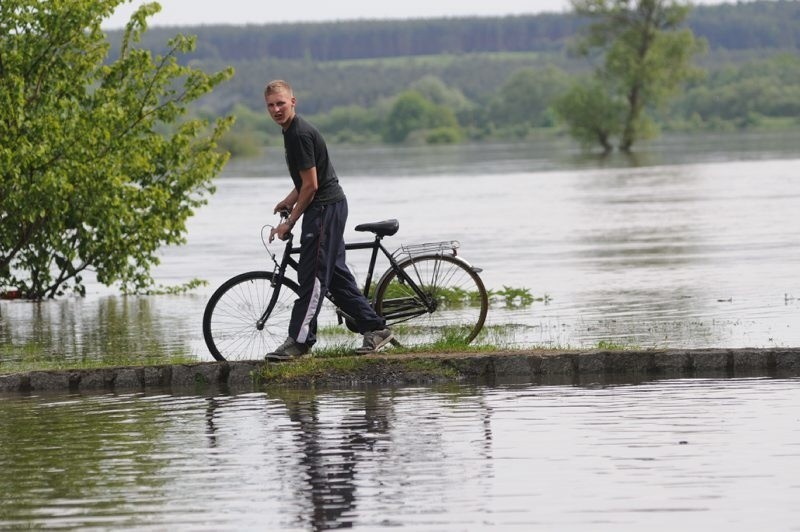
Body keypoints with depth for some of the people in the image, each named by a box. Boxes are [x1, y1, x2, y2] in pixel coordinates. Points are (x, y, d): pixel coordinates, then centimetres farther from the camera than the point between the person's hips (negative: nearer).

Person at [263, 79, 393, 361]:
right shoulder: (292, 130, 14)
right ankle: (376, 328, 16)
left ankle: (300, 340, -9)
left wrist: (289, 222, -12)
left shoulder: (300, 134, -18)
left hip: (325, 208, -11)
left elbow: (311, 185, -18)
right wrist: (290, 199, 13)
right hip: (329, 207, 11)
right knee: (335, 274, 12)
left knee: (312, 274, -9)